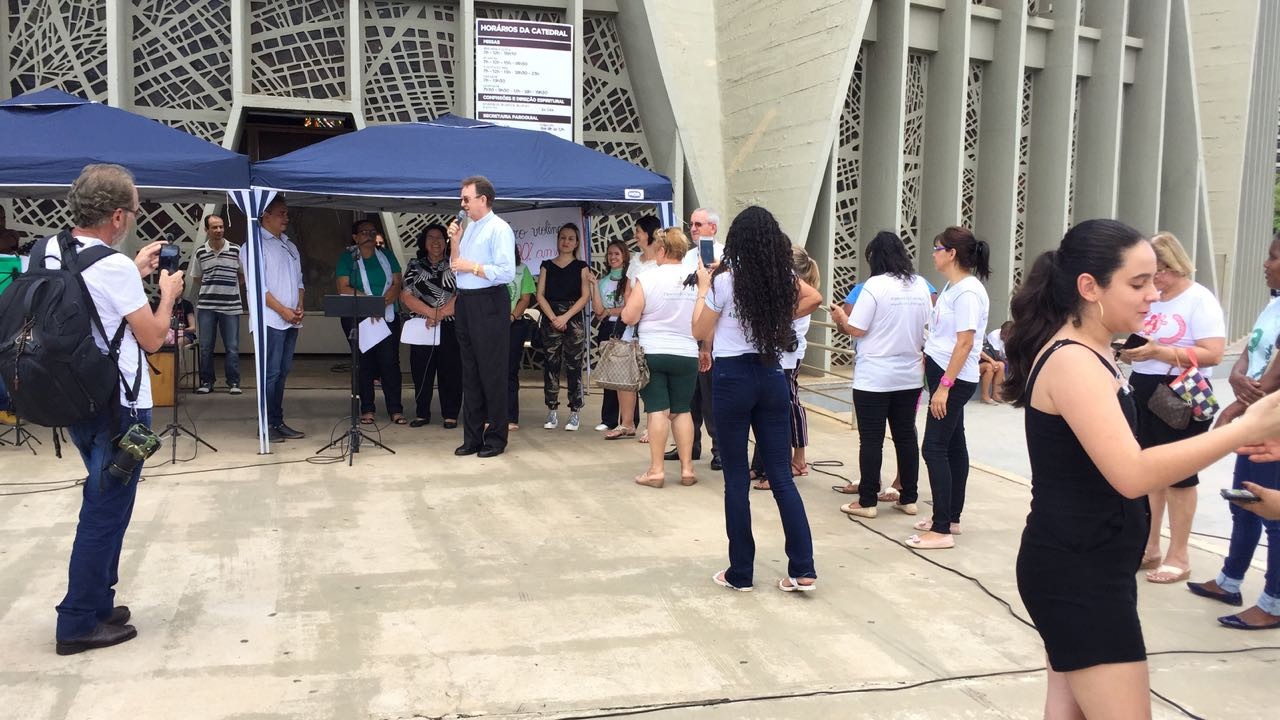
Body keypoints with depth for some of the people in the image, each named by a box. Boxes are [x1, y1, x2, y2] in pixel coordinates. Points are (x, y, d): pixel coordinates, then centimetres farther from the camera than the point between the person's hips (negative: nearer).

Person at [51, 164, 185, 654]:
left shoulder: (49, 256, 4)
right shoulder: (114, 267, -21)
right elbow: (152, 338, -13)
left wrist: (136, 273, 18)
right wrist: (168, 294, 3)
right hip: (117, 407, -8)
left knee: (102, 503, 21)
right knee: (106, 511, 2)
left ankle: (96, 602, 29)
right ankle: (79, 624, 9)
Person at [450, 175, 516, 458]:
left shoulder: (499, 229, -11)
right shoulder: (469, 227, 15)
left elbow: (507, 273, -20)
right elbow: (456, 266, 20)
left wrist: (472, 267, -16)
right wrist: (455, 241, 6)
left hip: (488, 304, -9)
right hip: (465, 303, 9)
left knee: (492, 373, -1)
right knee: (470, 372, 12)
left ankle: (495, 439, 8)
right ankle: (472, 437, 21)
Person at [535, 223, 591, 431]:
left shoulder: (581, 267, 7)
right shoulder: (547, 266, 12)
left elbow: (585, 296, -2)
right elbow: (540, 294, 4)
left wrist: (565, 317, -11)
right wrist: (553, 318, -9)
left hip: (574, 322, -2)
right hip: (550, 322, 2)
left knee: (574, 368, -3)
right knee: (550, 367, 1)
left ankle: (575, 413, 1)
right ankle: (552, 413, 7)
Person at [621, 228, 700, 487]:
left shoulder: (648, 277, -10)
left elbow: (629, 317, -10)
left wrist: (629, 304, 10)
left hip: (652, 353, -3)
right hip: (686, 354, 3)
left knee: (658, 410, 0)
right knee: (682, 410, 11)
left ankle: (656, 470, 0)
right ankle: (687, 468, 11)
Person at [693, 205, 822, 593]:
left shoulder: (724, 280, -11)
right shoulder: (783, 278, 3)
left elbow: (700, 332, -1)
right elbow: (814, 298, 23)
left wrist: (703, 288, 7)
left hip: (733, 378, -4)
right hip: (772, 376, 4)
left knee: (737, 478, 4)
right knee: (781, 476, 7)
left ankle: (740, 572, 12)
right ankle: (802, 570, 6)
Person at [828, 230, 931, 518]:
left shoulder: (875, 285, -14)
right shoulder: (921, 286, 5)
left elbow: (856, 329, -13)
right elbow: (926, 328, 14)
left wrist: (840, 316, 6)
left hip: (874, 377, -6)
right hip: (909, 375, 6)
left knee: (871, 440, 1)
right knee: (906, 436, 12)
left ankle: (867, 501, 6)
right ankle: (908, 498, 19)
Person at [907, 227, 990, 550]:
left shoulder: (968, 292, -17)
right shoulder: (951, 288, 12)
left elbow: (965, 343, -22)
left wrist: (944, 386, -23)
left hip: (954, 380, -10)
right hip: (943, 375, 10)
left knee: (934, 448, -9)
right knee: (953, 447, 14)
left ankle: (942, 530, -5)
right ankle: (951, 518, 23)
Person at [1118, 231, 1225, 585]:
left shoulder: (1200, 299, -9)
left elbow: (1213, 354, -19)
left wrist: (1158, 351, -26)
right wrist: (1128, 351, -9)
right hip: (1142, 393, 6)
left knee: (1178, 475, 2)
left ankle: (1178, 556, 12)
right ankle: (1148, 547, 21)